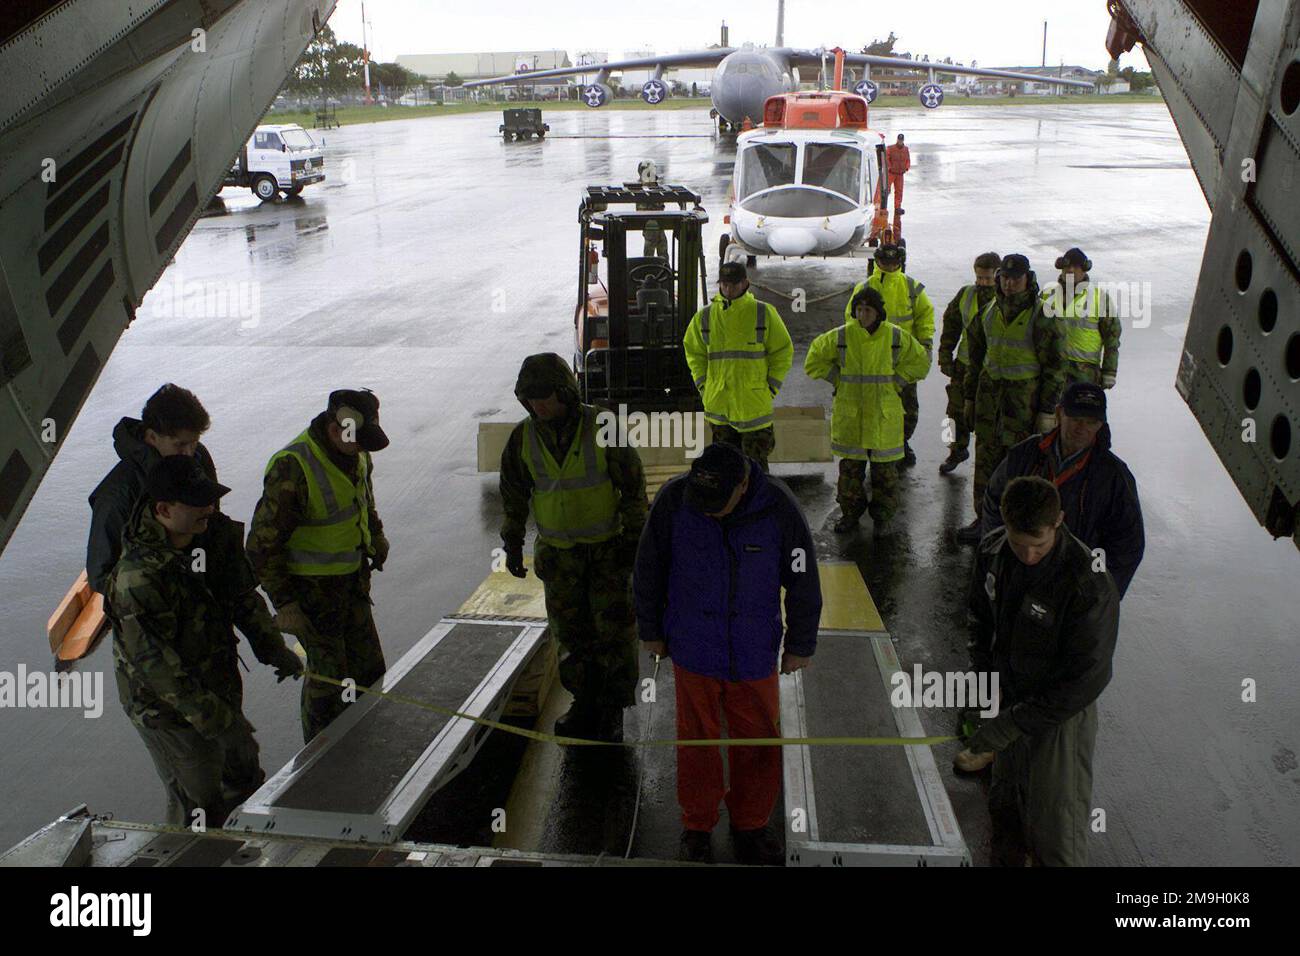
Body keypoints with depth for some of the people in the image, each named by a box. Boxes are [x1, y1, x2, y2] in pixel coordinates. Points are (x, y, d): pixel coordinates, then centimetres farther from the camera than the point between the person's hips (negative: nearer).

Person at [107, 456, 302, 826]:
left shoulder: (213, 535, -9)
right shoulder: (136, 577, -32)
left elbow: (243, 597, 6)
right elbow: (154, 663, -30)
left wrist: (274, 650, -1)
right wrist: (215, 719, -29)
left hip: (218, 684, 8)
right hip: (166, 706, -8)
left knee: (243, 763, 26)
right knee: (199, 802, 5)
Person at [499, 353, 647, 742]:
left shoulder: (603, 427, -15)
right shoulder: (523, 438, -5)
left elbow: (633, 484, -9)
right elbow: (513, 495, 7)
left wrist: (635, 538, -9)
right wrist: (512, 544, 9)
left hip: (609, 546, -3)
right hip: (558, 551, 3)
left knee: (614, 627, -1)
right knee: (571, 631, 9)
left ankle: (613, 711, 14)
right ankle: (585, 705, 26)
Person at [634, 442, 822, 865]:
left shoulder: (778, 507, -16)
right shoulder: (674, 498, -15)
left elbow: (803, 580, -3)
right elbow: (648, 568, 0)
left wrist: (800, 645, 5)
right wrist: (651, 629, 8)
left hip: (755, 653, 0)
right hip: (692, 649, 0)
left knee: (758, 741, 11)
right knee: (697, 740, 11)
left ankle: (750, 825, 34)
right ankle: (697, 826, 32)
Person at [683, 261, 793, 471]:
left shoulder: (764, 313, -1)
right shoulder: (705, 316, 6)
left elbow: (783, 351, 5)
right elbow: (693, 351, 18)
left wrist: (771, 387, -2)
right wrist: (702, 385, 8)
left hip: (754, 404, -3)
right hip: (718, 404, 3)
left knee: (755, 463, 0)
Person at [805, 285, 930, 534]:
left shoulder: (896, 337, -2)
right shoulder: (840, 336, -3)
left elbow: (920, 362, 9)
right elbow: (813, 361, 7)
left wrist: (893, 380, 0)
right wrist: (838, 379, 0)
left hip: (884, 415, 0)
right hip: (849, 414, 0)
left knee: (884, 469, 7)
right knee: (850, 467, 8)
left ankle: (882, 516, 21)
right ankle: (850, 513, 24)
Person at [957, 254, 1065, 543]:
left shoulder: (1040, 316, -10)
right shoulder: (989, 311, 8)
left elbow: (1054, 367, -8)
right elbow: (976, 356, 17)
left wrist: (1047, 411, -11)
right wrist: (969, 397, 17)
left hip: (1025, 398, -5)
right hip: (990, 392, 5)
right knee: (986, 458, 9)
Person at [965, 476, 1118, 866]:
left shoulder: (1090, 584, -28)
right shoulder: (992, 551, -9)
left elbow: (1086, 680, -23)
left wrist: (1013, 723, -22)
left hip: (1061, 712, -6)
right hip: (1007, 698, 6)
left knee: (1055, 824, 4)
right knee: (1004, 805, 24)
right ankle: (1004, 857, 46)